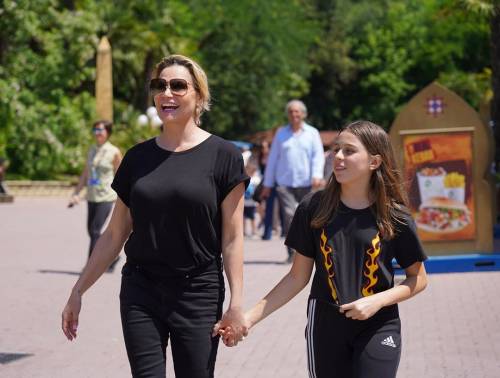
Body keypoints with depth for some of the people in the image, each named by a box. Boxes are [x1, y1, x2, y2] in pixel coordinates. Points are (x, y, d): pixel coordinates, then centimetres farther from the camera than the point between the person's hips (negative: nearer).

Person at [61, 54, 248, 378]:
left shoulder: (223, 156, -3)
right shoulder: (138, 157, 6)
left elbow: (232, 239, -5)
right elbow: (115, 235, 10)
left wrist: (236, 303, -11)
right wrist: (79, 291, 8)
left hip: (199, 293, -2)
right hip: (141, 291, 3)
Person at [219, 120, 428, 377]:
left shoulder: (394, 216, -6)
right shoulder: (314, 208, -2)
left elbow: (418, 279, 3)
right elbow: (297, 277, 3)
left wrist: (377, 301, -13)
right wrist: (249, 318, -4)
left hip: (377, 327, -1)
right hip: (325, 326, 2)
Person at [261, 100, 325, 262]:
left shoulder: (312, 133, 10)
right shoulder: (281, 133, 12)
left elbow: (318, 156, 2)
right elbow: (272, 159, 14)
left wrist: (317, 175, -16)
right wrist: (268, 184, 12)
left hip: (306, 183, 0)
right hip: (284, 183, 0)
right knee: (289, 215, -14)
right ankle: (292, 252, -14)